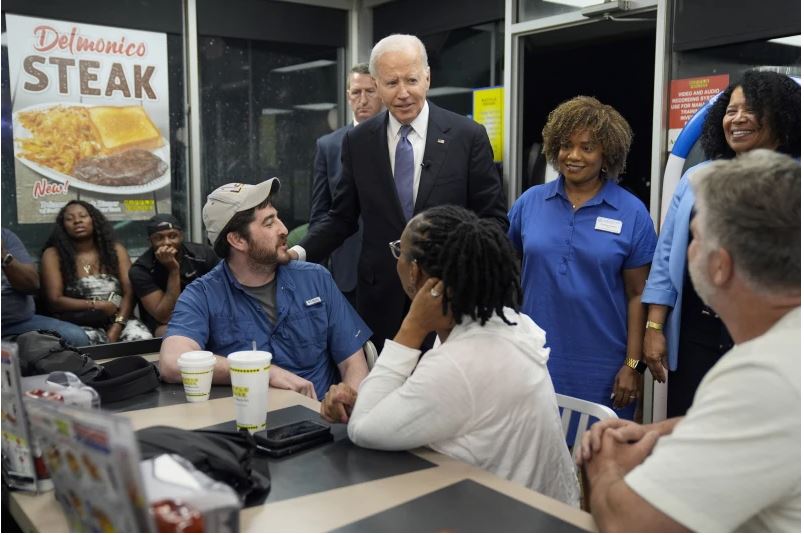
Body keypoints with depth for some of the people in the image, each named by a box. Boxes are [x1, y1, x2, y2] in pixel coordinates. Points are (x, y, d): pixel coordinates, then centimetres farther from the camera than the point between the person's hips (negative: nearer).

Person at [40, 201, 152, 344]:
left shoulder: (115, 249, 9)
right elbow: (54, 300, -3)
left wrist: (117, 327, -16)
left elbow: (129, 292, 0)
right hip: (80, 324, -2)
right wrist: (96, 305, -13)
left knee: (143, 339, -28)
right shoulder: (53, 254, 3)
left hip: (117, 320, 2)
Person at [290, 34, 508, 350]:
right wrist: (301, 252, -8)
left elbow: (493, 217, -1)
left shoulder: (468, 136, -4)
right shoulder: (358, 141, 3)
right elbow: (342, 217, 8)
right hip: (382, 300, 2)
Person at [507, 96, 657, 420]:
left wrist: (633, 365, -4)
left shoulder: (632, 213, -2)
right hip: (535, 363, 2)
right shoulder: (530, 202, 3)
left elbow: (637, 294, -2)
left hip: (602, 370, -1)